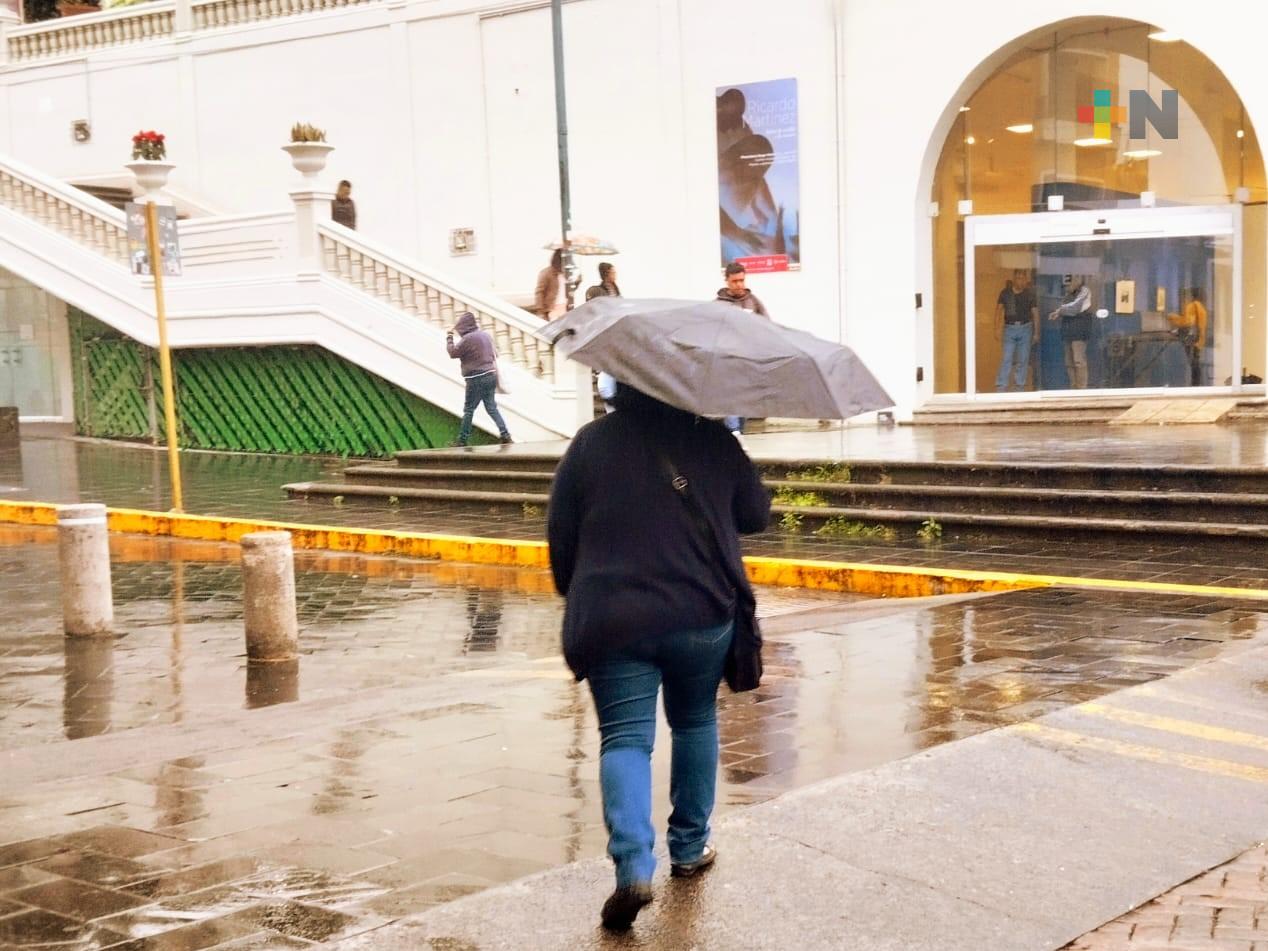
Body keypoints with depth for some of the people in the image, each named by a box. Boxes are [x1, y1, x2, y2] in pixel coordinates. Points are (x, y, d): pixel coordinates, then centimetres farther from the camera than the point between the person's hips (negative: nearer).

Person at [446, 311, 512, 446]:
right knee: (491, 407, 11)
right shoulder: (486, 334, 10)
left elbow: (453, 353, -7)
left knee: (468, 410, 2)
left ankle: (463, 440, 7)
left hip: (477, 379, -7)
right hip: (491, 375, 7)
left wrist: (449, 338, 4)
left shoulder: (467, 339, -15)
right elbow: (494, 354, 18)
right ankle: (504, 433, 0)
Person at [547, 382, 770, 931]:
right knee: (694, 723, 21)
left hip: (613, 620, -1)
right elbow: (755, 515, 10)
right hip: (702, 615, 1)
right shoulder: (713, 440, 3)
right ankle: (690, 848, 28)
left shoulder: (590, 443, 3)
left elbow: (560, 534, 4)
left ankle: (634, 868, -18)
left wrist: (577, 598, 18)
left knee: (624, 738, 0)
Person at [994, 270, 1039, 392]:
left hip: (1025, 328, 1)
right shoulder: (1005, 293, 1)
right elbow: (998, 310, 4)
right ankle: (1001, 386, -9)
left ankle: (1020, 385, 14)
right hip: (1009, 328, -1)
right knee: (1006, 359, -8)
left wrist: (1036, 333, 3)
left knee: (1023, 359, 5)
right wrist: (998, 328, -6)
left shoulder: (1029, 294, 2)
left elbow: (1035, 314, 6)